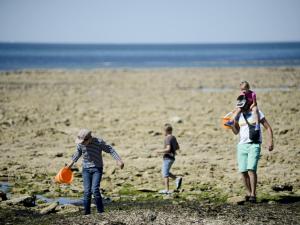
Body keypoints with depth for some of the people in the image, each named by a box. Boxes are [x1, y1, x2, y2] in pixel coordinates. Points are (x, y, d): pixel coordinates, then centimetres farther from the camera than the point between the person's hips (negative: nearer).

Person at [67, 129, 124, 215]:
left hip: (97, 169, -3)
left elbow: (110, 150, -9)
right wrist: (72, 162, 24)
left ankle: (101, 212, -7)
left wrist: (119, 160, -17)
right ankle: (86, 213, 2)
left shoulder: (99, 142, -17)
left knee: (95, 190, -17)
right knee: (87, 191, -6)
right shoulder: (80, 143, -5)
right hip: (86, 169, 3)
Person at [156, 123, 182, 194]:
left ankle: (167, 190, 1)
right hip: (172, 158, 9)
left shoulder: (168, 139, -17)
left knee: (165, 174, -1)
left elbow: (168, 149, -27)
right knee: (164, 172, 20)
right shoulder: (173, 138, 9)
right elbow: (177, 147, 18)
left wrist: (160, 151, -14)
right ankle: (177, 179, 7)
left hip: (167, 158, -9)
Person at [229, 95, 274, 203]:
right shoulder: (238, 115, 11)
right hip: (242, 145, 5)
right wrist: (232, 125, 0)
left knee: (251, 169, -18)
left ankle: (253, 194, -16)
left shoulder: (256, 113, -2)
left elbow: (268, 127, 0)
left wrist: (270, 141, -11)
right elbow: (236, 131, 21)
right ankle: (248, 193, 13)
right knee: (243, 171, 0)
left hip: (254, 145, -5)